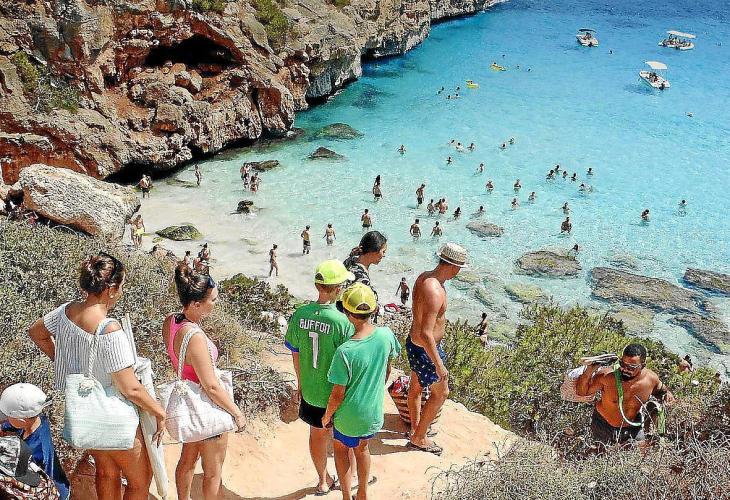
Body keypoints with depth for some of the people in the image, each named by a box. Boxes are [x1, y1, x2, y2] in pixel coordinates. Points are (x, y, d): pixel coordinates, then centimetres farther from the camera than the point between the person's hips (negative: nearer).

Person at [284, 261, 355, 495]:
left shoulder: (300, 315, -13)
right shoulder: (343, 322, -27)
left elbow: (295, 354, -1)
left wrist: (300, 383, 15)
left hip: (310, 390, 4)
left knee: (317, 434, 24)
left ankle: (323, 481, 43)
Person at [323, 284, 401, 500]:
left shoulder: (345, 352, -32)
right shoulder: (386, 335, -18)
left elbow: (338, 394, -21)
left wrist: (327, 415, -2)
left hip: (349, 416, -4)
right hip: (374, 412, 4)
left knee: (341, 449, 25)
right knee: (362, 448, 30)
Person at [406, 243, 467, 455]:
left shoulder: (424, 277, -2)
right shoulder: (435, 292, -32)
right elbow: (426, 334, -33)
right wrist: (439, 365, -26)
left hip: (413, 342, 9)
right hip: (425, 350, -9)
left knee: (416, 387, 24)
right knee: (440, 393, 10)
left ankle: (415, 428, 44)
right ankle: (419, 438, 23)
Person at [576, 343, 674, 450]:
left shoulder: (651, 379, -21)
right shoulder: (607, 376, -32)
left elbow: (660, 390, 5)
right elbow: (581, 392, -21)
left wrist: (667, 393, -19)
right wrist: (589, 371, -39)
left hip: (632, 428, 2)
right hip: (603, 425, -2)